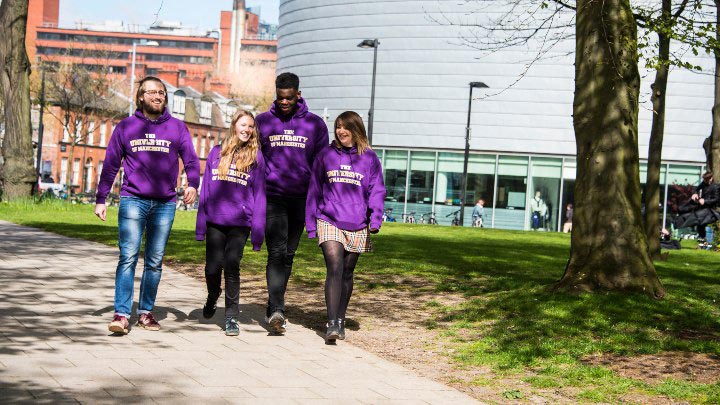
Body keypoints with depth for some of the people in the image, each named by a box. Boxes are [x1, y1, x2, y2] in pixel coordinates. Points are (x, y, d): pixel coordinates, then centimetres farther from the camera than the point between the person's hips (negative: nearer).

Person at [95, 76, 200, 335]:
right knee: (128, 258, -10)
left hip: (165, 204, 2)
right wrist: (100, 200, 5)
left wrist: (193, 184, -18)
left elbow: (190, 159, 2)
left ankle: (146, 312, 15)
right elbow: (110, 165, 9)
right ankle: (121, 314, -12)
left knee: (155, 262, 7)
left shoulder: (177, 128, 9)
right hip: (133, 200, -2)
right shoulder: (126, 127, 7)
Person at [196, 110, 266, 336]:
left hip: (240, 224, -2)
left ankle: (232, 317, 4)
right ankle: (212, 297, 34)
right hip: (215, 222, 2)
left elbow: (259, 195, 2)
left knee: (232, 266, -7)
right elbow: (205, 190, 10)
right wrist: (200, 225, 6)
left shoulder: (256, 157, 5)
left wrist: (257, 231, -3)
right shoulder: (217, 153, 10)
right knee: (213, 267, 1)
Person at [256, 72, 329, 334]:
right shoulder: (263, 122, 6)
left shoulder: (315, 124, 7)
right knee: (277, 253, -14)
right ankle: (276, 310, -19)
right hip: (272, 197, -2)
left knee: (288, 255, 8)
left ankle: (274, 310, 19)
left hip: (301, 199, 2)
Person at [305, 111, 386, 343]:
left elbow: (376, 190, 2)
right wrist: (311, 223, 8)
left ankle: (340, 320, 24)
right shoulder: (325, 156, 8)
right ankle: (332, 323, -19)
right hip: (329, 222, -1)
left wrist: (375, 219, -12)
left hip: (357, 226, 1)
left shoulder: (369, 159, 5)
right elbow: (314, 191, 11)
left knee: (347, 273, 11)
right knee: (334, 268, -16)